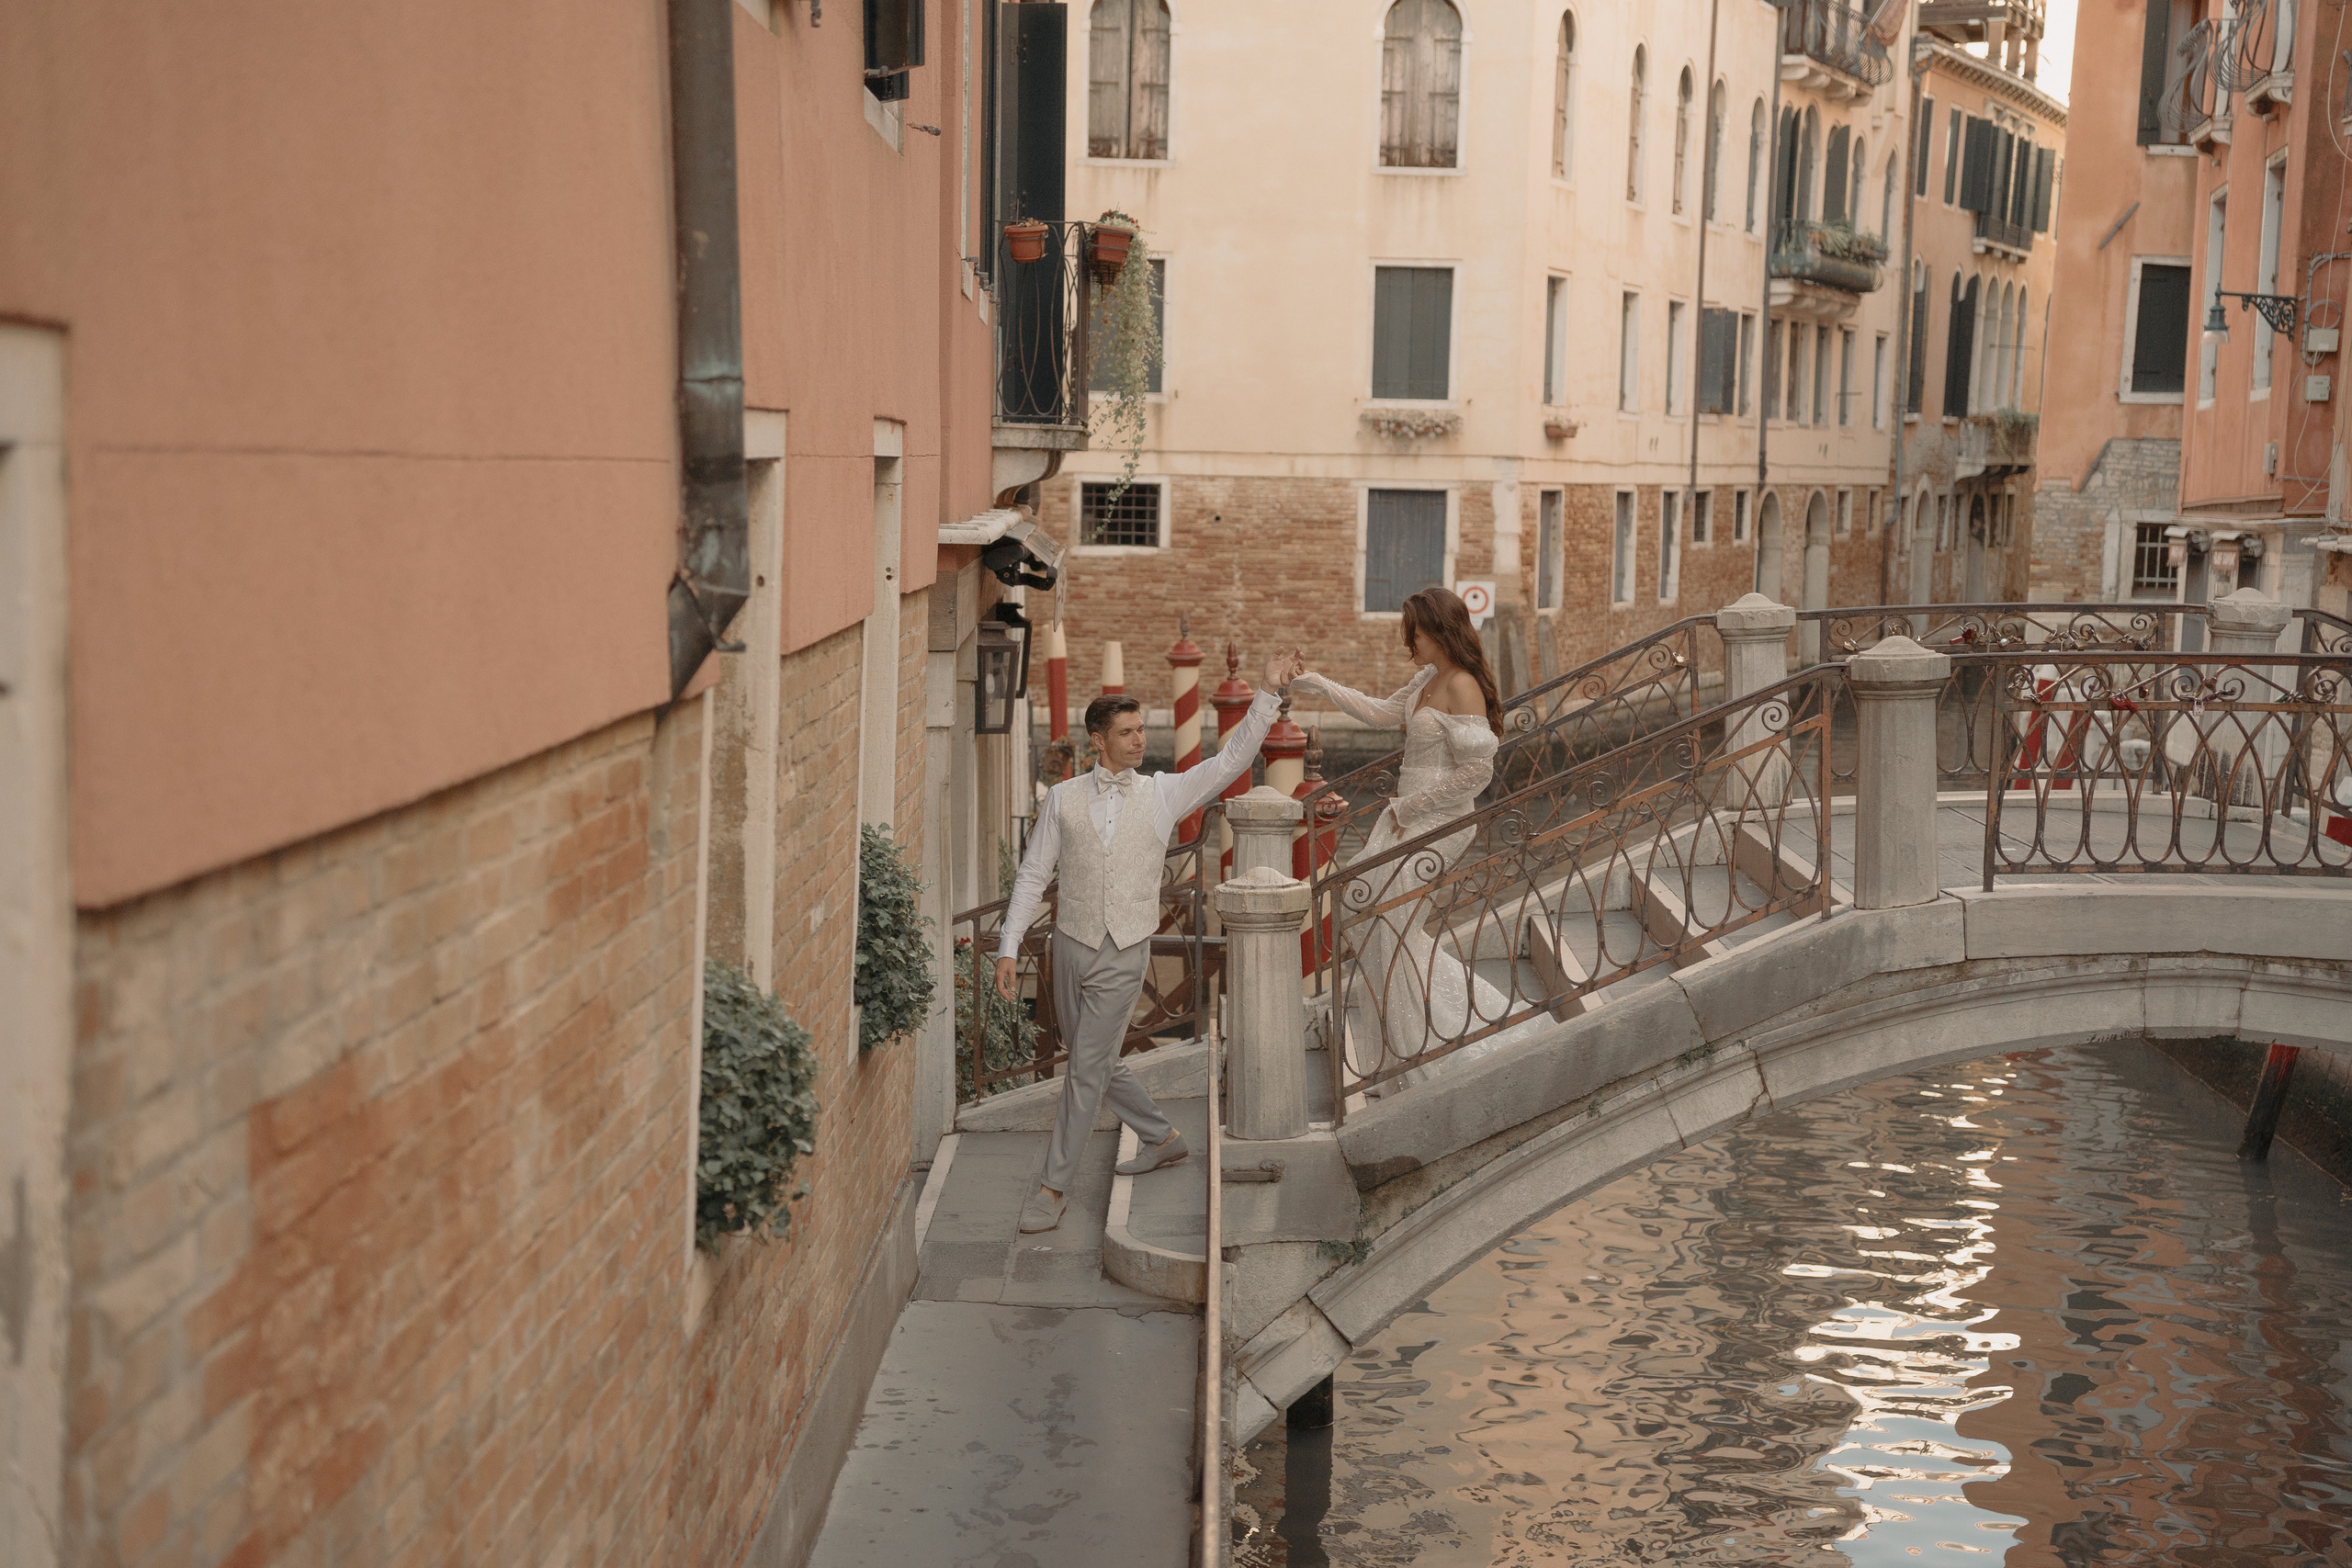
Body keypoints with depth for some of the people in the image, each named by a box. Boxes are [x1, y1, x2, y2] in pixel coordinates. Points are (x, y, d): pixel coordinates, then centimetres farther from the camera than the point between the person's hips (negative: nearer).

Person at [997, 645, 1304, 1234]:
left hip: (1125, 954, -2)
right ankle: (1162, 1137, 36)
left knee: (1086, 1069, -3)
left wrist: (1270, 692, -11)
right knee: (1098, 1061, 14)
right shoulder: (1062, 799, 2)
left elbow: (1231, 760, -3)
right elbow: (1033, 876, 2)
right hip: (1072, 945, 2)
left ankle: (1053, 1187, 5)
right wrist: (1008, 948, -3)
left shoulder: (1163, 794, 2)